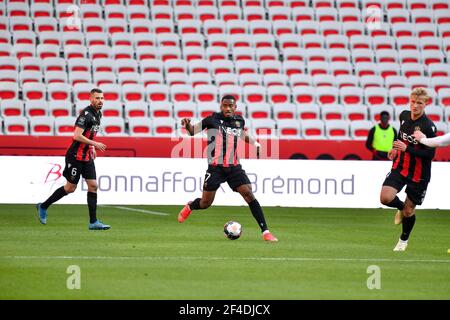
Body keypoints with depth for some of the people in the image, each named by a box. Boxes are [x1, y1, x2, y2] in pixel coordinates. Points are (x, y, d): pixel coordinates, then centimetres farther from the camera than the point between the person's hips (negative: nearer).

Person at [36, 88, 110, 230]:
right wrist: (95, 144, -20)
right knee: (70, 188, 1)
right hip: (76, 156, -8)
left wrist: (92, 147, 15)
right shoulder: (86, 114, -19)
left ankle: (93, 222, 0)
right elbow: (77, 136, -25)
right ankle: (43, 207, 19)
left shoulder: (98, 114, 10)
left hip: (88, 157, 8)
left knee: (93, 186, 0)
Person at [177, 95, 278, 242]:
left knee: (249, 194, -13)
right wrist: (187, 125, -18)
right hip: (215, 168, -3)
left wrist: (254, 143, 17)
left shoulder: (239, 121, 7)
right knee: (205, 203, 2)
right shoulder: (213, 120, -5)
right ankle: (189, 207, 40)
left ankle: (265, 232, -12)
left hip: (234, 167, 3)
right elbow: (193, 131, 3)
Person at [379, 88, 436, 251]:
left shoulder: (428, 126, -21)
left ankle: (404, 239, 34)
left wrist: (406, 149, -29)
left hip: (419, 174, -4)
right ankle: (401, 207, 19)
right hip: (400, 167, 4)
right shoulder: (404, 115, -1)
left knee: (408, 211, 5)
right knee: (385, 198, -17)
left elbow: (430, 154, -22)